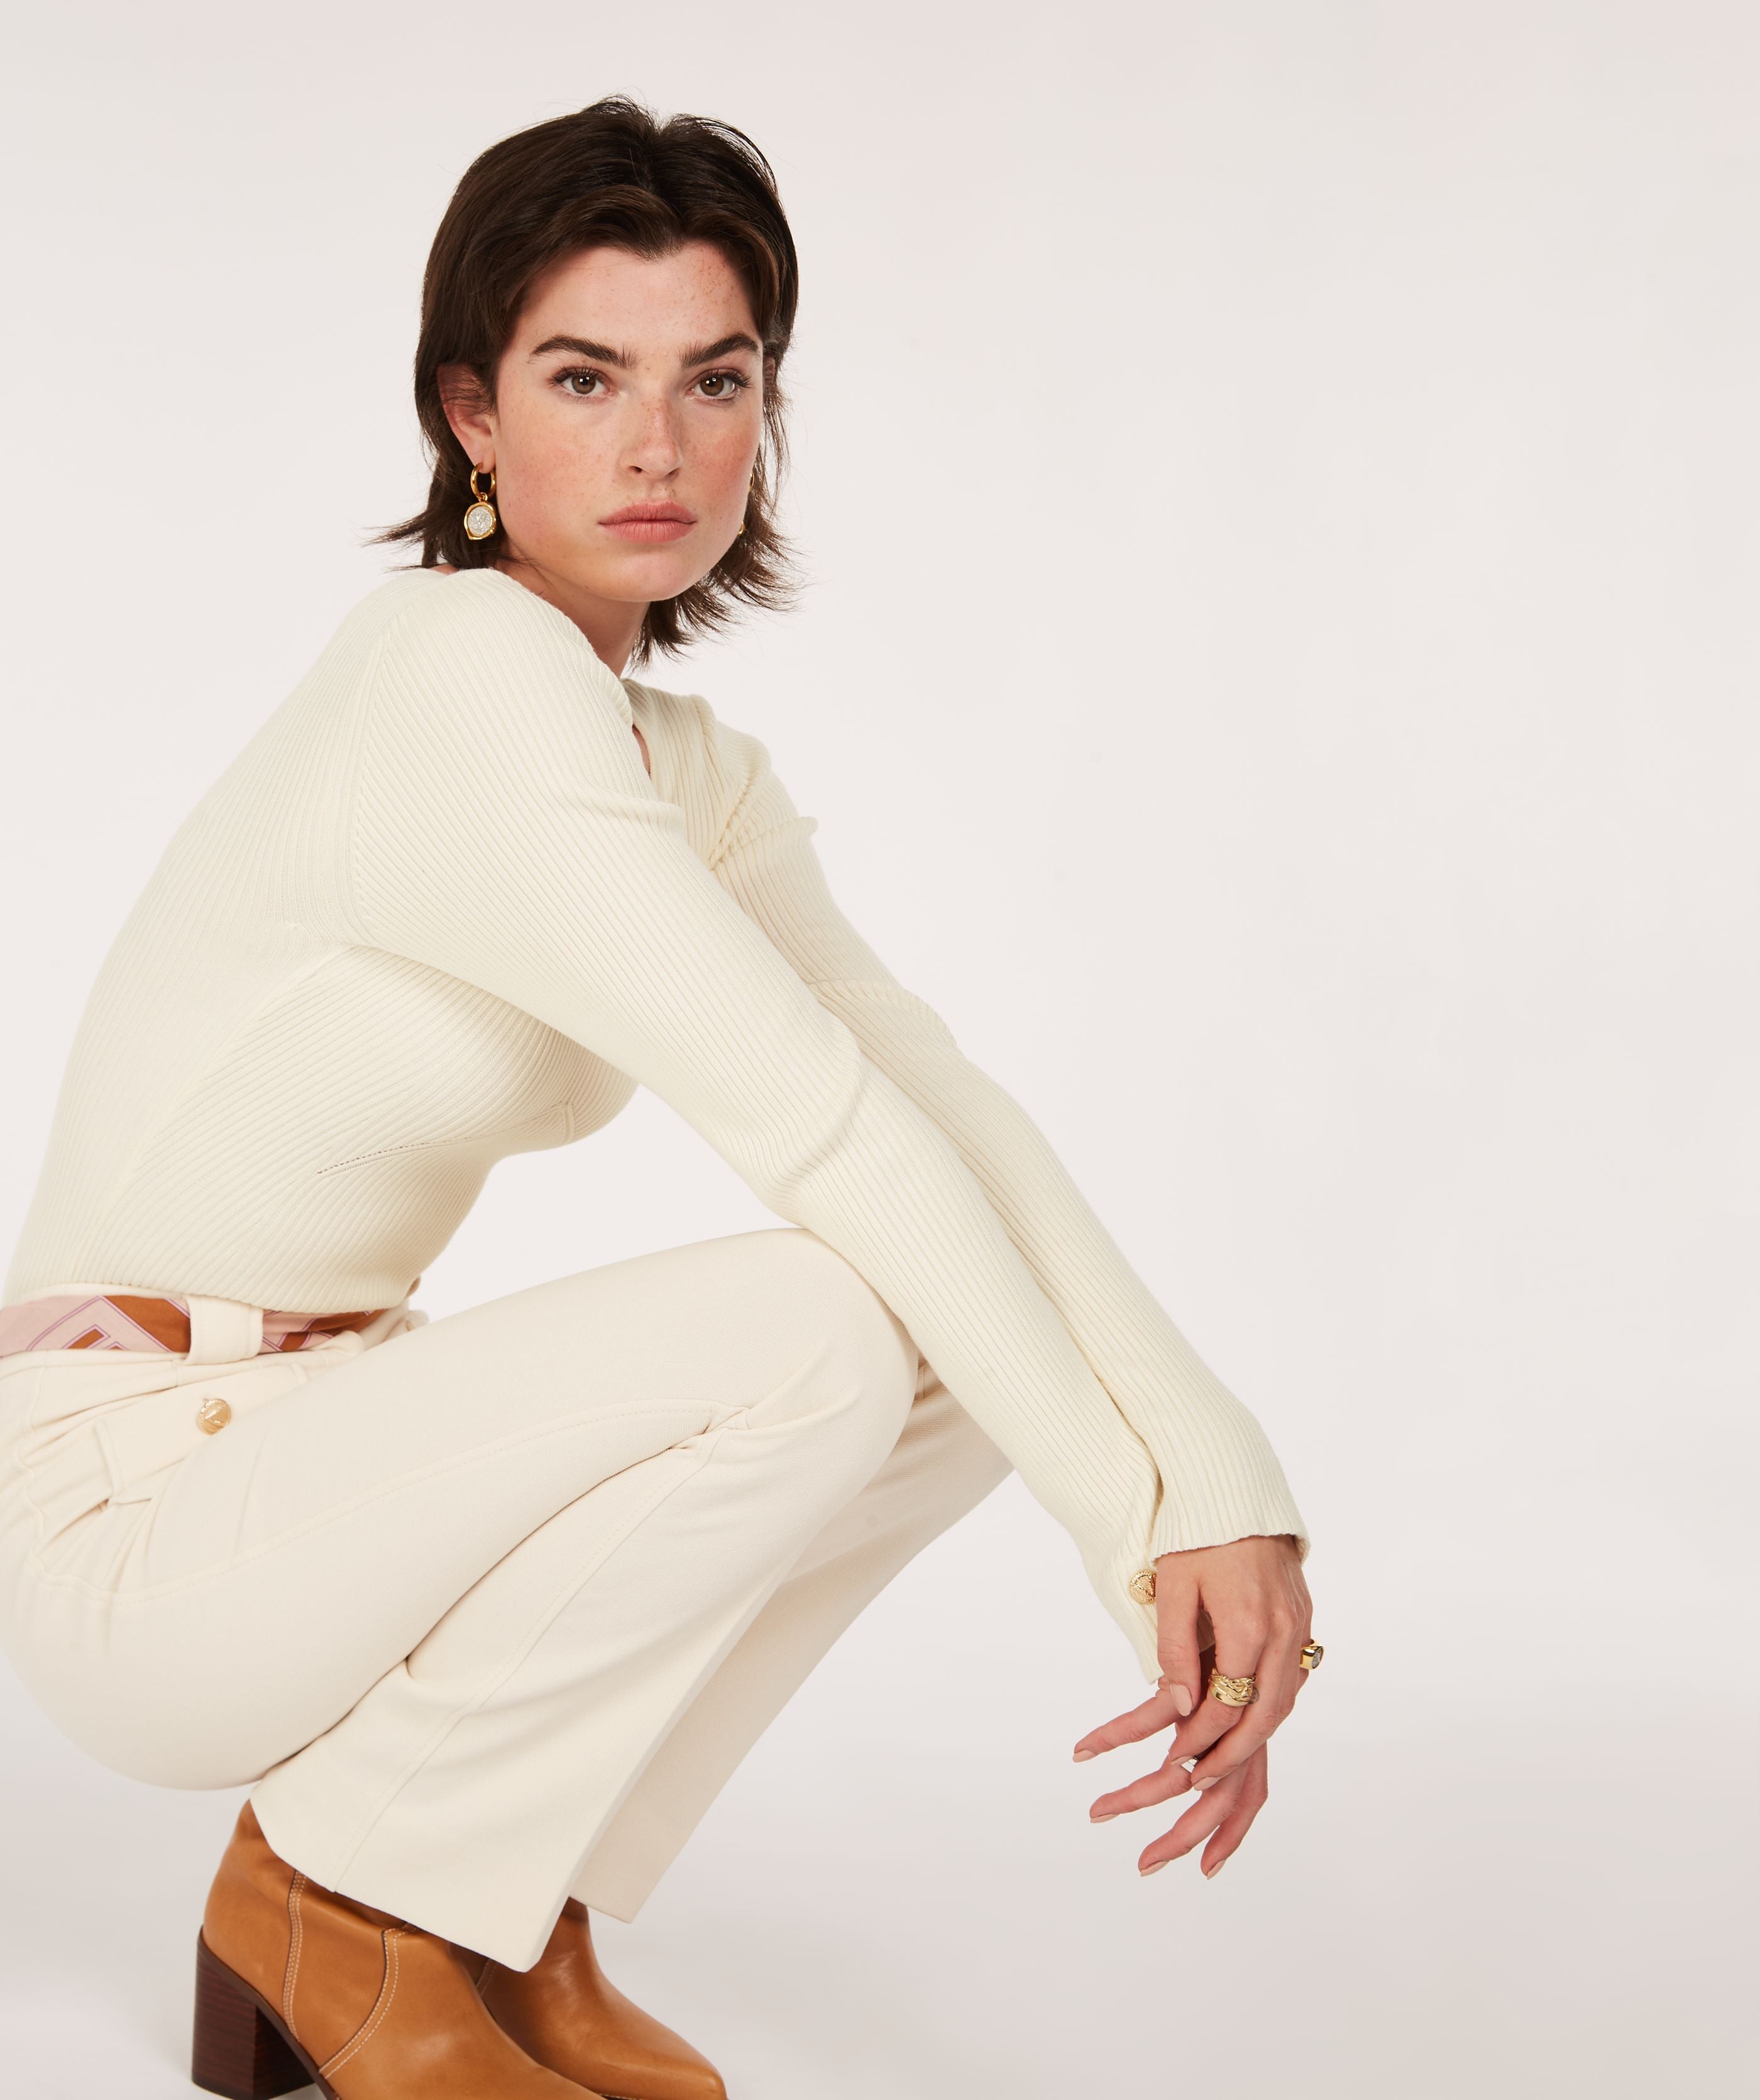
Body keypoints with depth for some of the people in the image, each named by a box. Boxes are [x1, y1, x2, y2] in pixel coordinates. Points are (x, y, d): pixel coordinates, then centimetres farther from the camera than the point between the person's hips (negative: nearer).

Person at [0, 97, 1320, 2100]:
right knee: (825, 1327, -25)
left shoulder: (691, 768, 7)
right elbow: (820, 1123, -24)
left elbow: (942, 1105, -3)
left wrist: (1228, 1490, -15)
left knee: (975, 1351, -3)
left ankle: (489, 1907, 7)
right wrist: (1142, 1524, -20)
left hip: (323, 1465, 8)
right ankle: (343, 1902, -5)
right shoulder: (458, 667, -20)